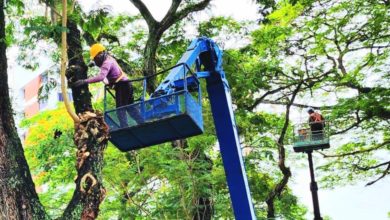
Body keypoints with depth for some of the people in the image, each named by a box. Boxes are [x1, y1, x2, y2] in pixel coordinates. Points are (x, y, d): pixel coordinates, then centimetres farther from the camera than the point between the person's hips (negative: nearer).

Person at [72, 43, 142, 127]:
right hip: (125, 84, 10)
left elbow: (101, 76, -32)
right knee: (129, 107, 15)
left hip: (122, 86, -10)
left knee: (120, 109, -9)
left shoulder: (107, 62, -17)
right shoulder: (109, 59, 15)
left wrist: (84, 81, -34)